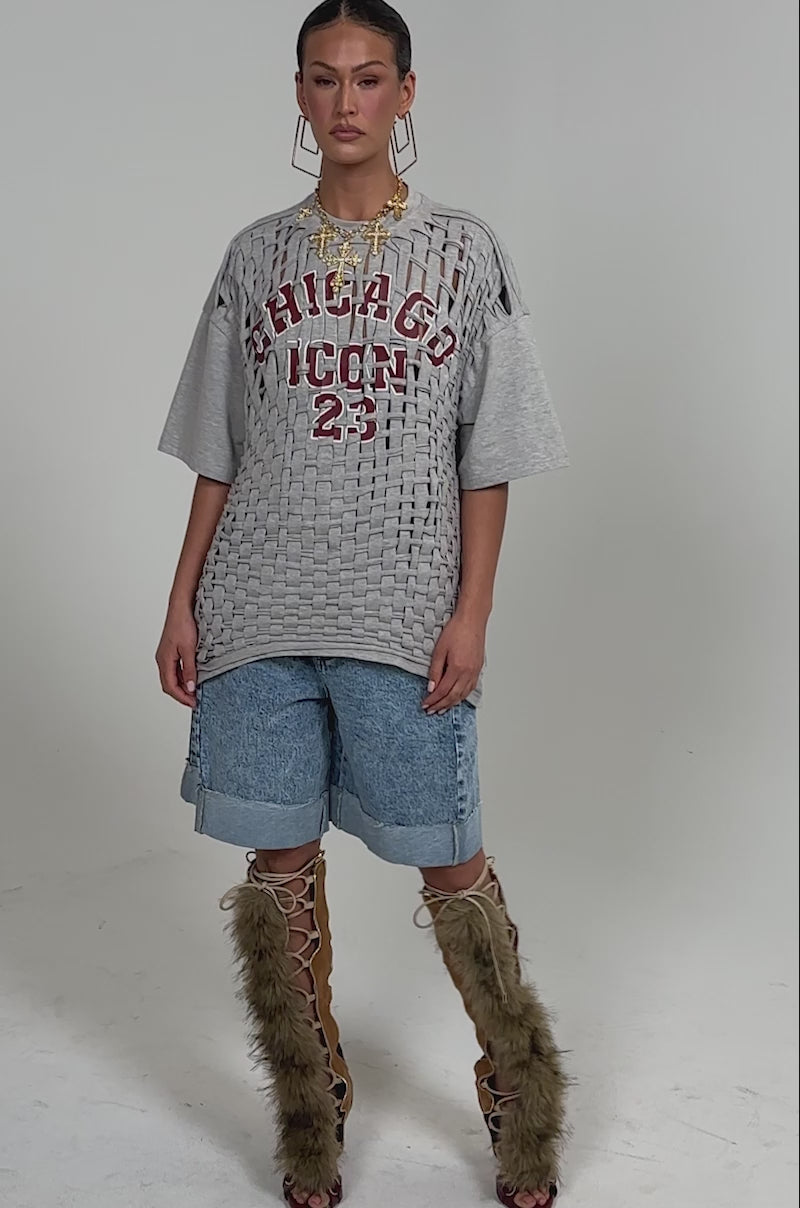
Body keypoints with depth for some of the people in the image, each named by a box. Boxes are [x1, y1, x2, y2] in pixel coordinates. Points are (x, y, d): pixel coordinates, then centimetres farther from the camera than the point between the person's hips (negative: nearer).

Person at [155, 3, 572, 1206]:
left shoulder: (466, 251, 1)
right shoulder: (256, 254, 8)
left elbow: (488, 458, 0)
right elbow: (218, 452, 11)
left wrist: (471, 611, -7)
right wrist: (183, 598, 6)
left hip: (404, 610, -2)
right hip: (260, 606, 3)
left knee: (448, 857, 3)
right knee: (280, 856, 8)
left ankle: (518, 1089, 26)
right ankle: (310, 1110, 26)